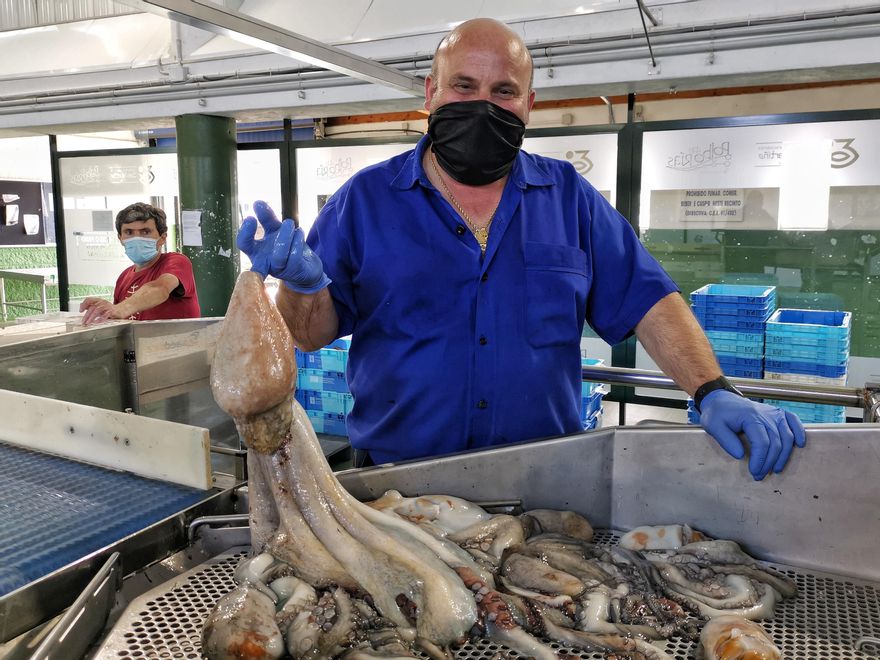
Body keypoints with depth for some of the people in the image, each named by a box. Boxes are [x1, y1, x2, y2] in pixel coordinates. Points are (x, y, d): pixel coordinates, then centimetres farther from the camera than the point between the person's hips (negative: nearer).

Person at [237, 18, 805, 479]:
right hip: (400, 484, 0)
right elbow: (312, 334, -1)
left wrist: (715, 392, -11)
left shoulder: (569, 197, 4)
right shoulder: (366, 199, 0)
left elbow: (648, 304, 2)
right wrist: (304, 284, -23)